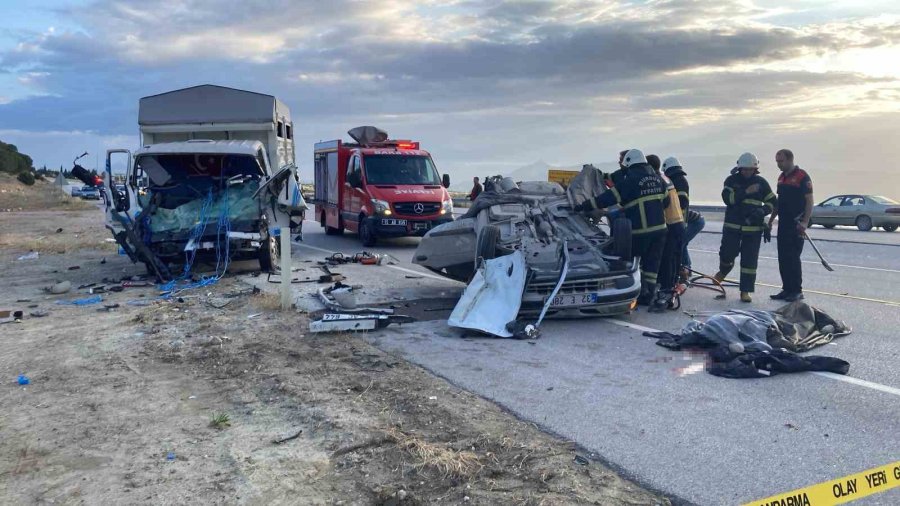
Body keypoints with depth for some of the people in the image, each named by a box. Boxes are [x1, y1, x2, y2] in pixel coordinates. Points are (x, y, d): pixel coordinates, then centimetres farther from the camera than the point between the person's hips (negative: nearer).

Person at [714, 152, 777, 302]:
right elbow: (727, 198, -15)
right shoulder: (732, 180, 1)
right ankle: (723, 271, 34)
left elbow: (773, 202, 7)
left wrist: (763, 210, -12)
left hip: (753, 228, 1)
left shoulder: (761, 182, 4)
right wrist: (746, 192, -24)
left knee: (750, 260, -1)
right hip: (732, 226, 0)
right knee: (727, 253, -2)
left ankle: (745, 291, 6)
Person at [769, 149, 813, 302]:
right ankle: (787, 289, 15)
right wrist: (771, 220, 20)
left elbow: (809, 201, -12)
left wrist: (805, 222, -19)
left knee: (793, 258, -7)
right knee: (783, 258, 8)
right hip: (783, 223, 8)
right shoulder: (781, 177, 15)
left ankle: (797, 291, 1)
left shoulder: (802, 176, -9)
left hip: (796, 224, -8)